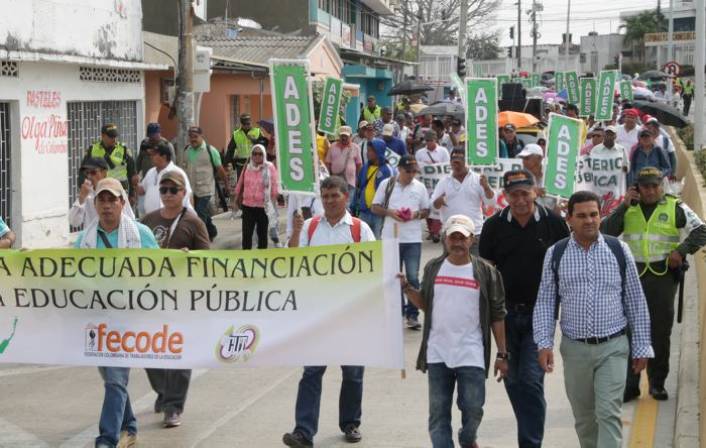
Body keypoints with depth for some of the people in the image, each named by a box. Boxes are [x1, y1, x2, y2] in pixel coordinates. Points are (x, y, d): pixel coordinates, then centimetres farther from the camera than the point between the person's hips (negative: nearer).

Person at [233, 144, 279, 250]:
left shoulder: (270, 167, -5)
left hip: (264, 206, -2)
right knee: (246, 233, -1)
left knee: (262, 233, 10)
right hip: (248, 205, 2)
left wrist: (273, 200, -5)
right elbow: (240, 184, 13)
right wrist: (238, 197, 15)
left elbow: (275, 185, -4)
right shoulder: (247, 167, 5)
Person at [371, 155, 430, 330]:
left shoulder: (420, 187, 6)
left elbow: (426, 210, 11)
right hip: (391, 238, 0)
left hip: (413, 239, 0)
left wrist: (416, 214, -10)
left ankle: (412, 315, 3)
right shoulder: (386, 184, 3)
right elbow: (375, 207, 6)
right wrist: (390, 212, -12)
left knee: (413, 277, -4)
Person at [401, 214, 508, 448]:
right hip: (437, 354, 2)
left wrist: (502, 354, -1)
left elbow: (497, 315, 1)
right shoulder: (433, 268, 6)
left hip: (471, 356, -2)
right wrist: (406, 288, -1)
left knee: (473, 409, 4)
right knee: (438, 413, 5)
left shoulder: (486, 271, -2)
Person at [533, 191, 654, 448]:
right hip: (575, 348, 1)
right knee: (584, 418, 11)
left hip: (612, 348, -1)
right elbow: (545, 303, 4)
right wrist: (544, 343, -6)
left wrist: (642, 347, 5)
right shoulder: (555, 255, 1)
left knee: (608, 414, -11)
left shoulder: (619, 251, 0)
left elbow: (636, 301, 5)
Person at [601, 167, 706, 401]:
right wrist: (624, 206, -11)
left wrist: (681, 250, -13)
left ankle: (657, 383, 16)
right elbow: (606, 232, -4)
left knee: (660, 332, 5)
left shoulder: (675, 207, 2)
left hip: (663, 275, -1)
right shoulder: (628, 208, 7)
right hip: (633, 275, 1)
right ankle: (630, 384, 7)